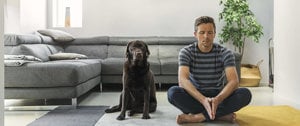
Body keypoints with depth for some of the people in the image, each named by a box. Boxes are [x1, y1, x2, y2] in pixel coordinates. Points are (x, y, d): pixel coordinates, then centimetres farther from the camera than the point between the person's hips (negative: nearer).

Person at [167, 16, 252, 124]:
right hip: (196, 97, 0)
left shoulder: (225, 53, -7)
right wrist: (203, 100, -41)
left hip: (219, 96, 1)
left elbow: (234, 81, -19)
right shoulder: (186, 52, -9)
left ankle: (198, 116, -27)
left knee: (245, 94, -27)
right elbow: (182, 80, -24)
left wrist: (217, 99, -40)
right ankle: (221, 115, -25)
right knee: (173, 92, -31)